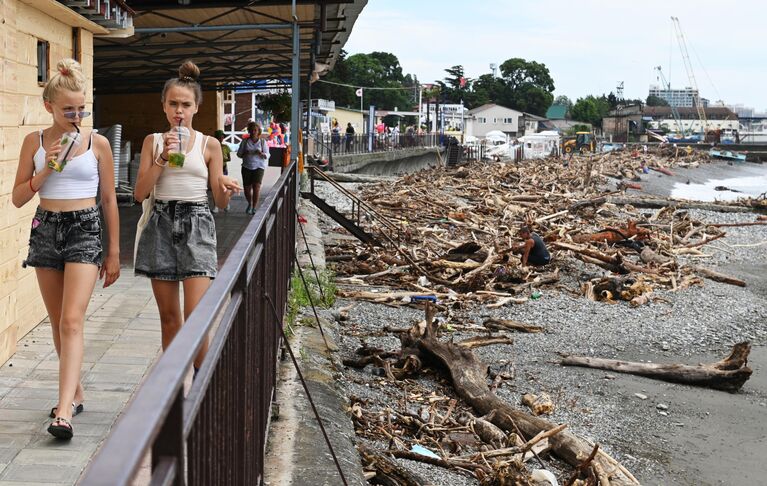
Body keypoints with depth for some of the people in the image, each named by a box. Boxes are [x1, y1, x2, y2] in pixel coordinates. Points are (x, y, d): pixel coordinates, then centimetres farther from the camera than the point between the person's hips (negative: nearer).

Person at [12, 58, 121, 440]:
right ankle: (75, 392, 27)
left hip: (85, 230, -3)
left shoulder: (97, 143, -1)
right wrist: (46, 171, -13)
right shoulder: (34, 142, 3)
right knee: (57, 323, 11)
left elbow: (109, 199, 5)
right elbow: (18, 198, 4)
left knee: (72, 321, -15)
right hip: (46, 229, 3)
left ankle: (64, 411, -21)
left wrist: (114, 252, 5)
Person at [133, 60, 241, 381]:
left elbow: (220, 202, 6)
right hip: (161, 225, 2)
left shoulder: (209, 145, 4)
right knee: (168, 316, 7)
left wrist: (227, 188, -17)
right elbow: (140, 193, -1)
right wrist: (162, 157, -12)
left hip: (197, 225, -2)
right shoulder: (153, 141, 8)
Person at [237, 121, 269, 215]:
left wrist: (261, 153, -18)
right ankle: (250, 204, 32)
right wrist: (244, 154, -12)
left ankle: (254, 208, -12)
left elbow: (267, 156, 4)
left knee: (256, 186, -18)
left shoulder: (263, 142, 6)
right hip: (247, 167, 2)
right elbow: (239, 153, 10)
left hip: (259, 167, -2)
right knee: (247, 188, 3)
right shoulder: (245, 142, 7)